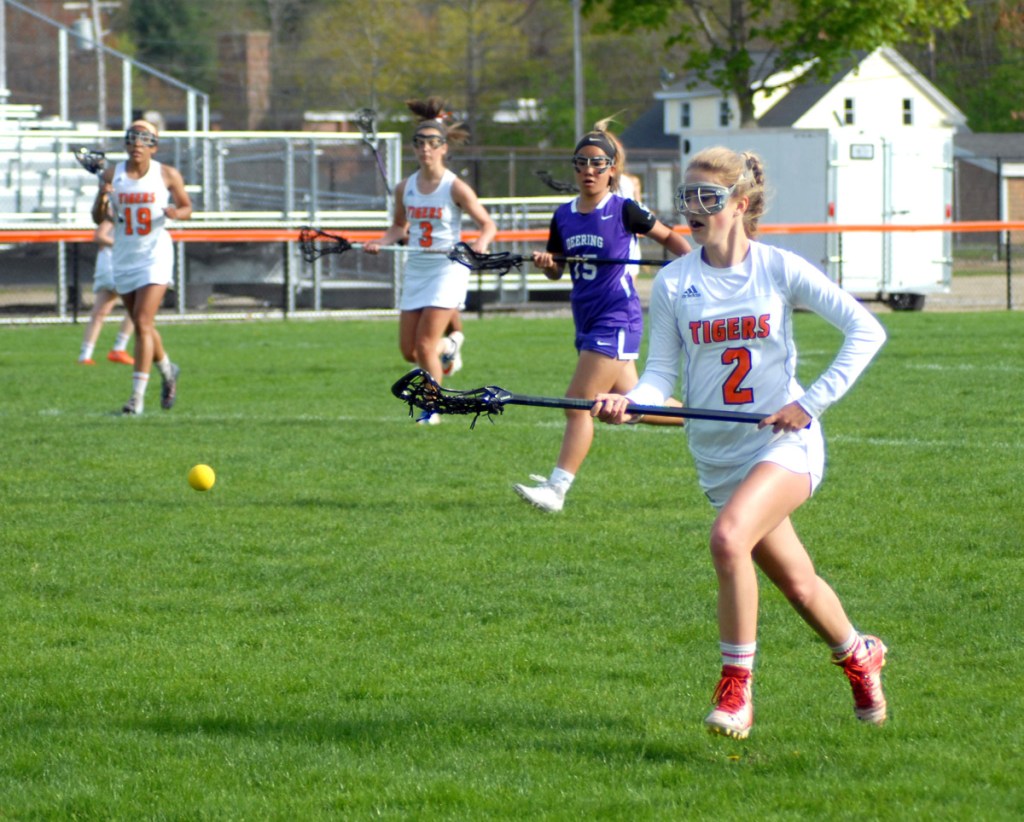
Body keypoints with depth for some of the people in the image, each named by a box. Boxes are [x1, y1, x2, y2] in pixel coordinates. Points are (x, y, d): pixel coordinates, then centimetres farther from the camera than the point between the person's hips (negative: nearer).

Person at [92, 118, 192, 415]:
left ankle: (138, 396, -17)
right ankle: (168, 371, 42)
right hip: (124, 258, 4)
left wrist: (177, 212, -16)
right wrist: (102, 197, -19)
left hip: (155, 256, -4)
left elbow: (187, 207, 6)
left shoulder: (168, 175, -4)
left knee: (143, 323, -15)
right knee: (141, 325, 15)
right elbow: (98, 218, 1)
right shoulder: (112, 174, 0)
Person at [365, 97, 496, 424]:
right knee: (409, 351, 5)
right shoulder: (405, 188, 4)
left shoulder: (455, 188, -11)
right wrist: (380, 242, -2)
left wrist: (481, 242, -28)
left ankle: (433, 409, 5)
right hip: (416, 271, 5)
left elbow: (487, 224, -7)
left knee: (425, 345, -13)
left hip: (448, 270, -5)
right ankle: (449, 345, 38)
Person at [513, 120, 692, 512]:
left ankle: (556, 489, -16)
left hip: (616, 321, -7)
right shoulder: (564, 215, 7)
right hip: (587, 321, 7)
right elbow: (556, 268, 15)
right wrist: (546, 263, -7)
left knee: (578, 402, -14)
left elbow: (668, 237, 4)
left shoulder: (624, 211, -9)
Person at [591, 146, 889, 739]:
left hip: (785, 441, -4)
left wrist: (814, 402, -12)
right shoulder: (673, 284, 1)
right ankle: (859, 656, 43)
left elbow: (867, 330, -4)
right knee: (798, 584, 12)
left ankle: (737, 689, -17)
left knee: (730, 537, -29)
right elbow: (662, 375, 0)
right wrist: (629, 403, -22)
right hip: (721, 454, 4)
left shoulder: (780, 269, -6)